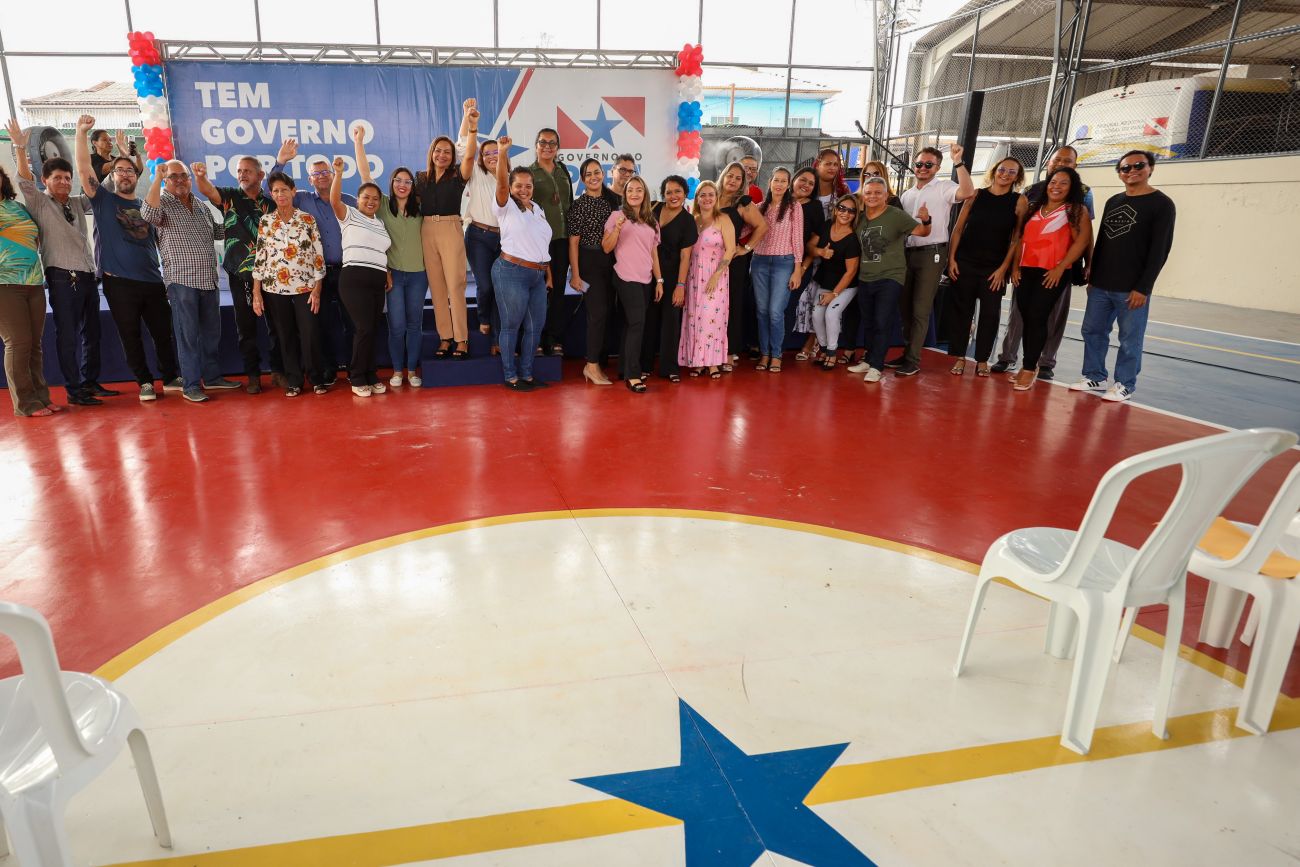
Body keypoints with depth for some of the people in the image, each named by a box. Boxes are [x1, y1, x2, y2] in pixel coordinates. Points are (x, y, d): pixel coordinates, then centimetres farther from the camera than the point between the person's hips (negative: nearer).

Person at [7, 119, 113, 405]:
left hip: (88, 276, 6)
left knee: (91, 333, 11)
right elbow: (25, 181, -13)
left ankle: (90, 382, 20)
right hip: (63, 279, -6)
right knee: (67, 335, -3)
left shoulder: (78, 204, 17)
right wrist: (20, 148, -22)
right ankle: (74, 390, 0)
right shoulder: (40, 204, 3)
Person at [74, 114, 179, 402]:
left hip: (153, 281, 3)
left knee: (163, 332, 6)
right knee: (130, 335, 3)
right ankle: (145, 382, 13)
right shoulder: (103, 200, 5)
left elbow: (160, 242, 17)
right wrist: (80, 132, -16)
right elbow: (83, 169, -8)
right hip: (119, 282, -3)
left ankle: (171, 378, 19)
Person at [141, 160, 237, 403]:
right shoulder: (162, 203, -3)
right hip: (182, 281, -6)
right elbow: (148, 214, -25)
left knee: (212, 332, 13)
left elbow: (217, 232, 28)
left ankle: (212, 376, 26)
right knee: (188, 335, -3)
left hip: (209, 280, 6)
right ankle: (191, 385, 2)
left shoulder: (202, 206, 16)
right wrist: (157, 177, -21)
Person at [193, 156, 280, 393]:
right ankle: (253, 375, 11)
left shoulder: (271, 204, 8)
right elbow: (206, 189, -14)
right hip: (240, 275, 0)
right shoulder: (230, 197, 5)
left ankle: (278, 371, 14)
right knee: (245, 325, 3)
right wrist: (200, 176, -37)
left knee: (275, 323, 3)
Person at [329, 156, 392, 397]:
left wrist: (388, 274, 13)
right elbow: (334, 200, -13)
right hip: (354, 278, -6)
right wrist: (338, 173, -23)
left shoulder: (381, 224, 23)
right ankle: (357, 378, -2)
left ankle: (369, 375, 14)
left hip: (378, 281, 6)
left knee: (373, 330, 5)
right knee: (364, 328, -14)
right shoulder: (349, 215, 6)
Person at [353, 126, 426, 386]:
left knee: (415, 323, 6)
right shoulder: (383, 205, 1)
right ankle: (397, 370, 12)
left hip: (418, 273, 2)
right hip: (393, 272, -2)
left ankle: (412, 370, 16)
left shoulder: (420, 208, 7)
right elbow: (365, 176, -4)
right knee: (397, 324, -1)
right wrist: (358, 142, -9)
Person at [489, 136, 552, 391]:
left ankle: (526, 374, 23)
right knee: (511, 326, 1)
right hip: (512, 273, -7)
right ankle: (510, 376, 11)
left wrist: (548, 273, 19)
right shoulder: (507, 207, -2)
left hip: (537, 276, 7)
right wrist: (503, 152, -32)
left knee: (535, 326, 10)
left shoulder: (538, 209, 17)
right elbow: (501, 182, -21)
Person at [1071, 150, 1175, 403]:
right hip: (1101, 286, 6)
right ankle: (1094, 376, 21)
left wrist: (1143, 287, -15)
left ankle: (1125, 384, 9)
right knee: (1093, 331, 9)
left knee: (1130, 339, 0)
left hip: (1132, 289, -6)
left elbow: (1159, 251, -9)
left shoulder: (1161, 204, -3)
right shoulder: (1112, 202, 15)